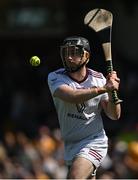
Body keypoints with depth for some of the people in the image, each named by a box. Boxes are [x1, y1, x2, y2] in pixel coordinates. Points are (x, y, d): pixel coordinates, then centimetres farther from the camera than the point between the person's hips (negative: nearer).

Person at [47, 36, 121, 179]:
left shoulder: (98, 79, -6)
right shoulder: (55, 78, -9)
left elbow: (114, 115, -6)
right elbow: (70, 96, -31)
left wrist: (112, 92, -24)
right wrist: (103, 89, -36)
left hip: (94, 142, -3)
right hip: (70, 145, 3)